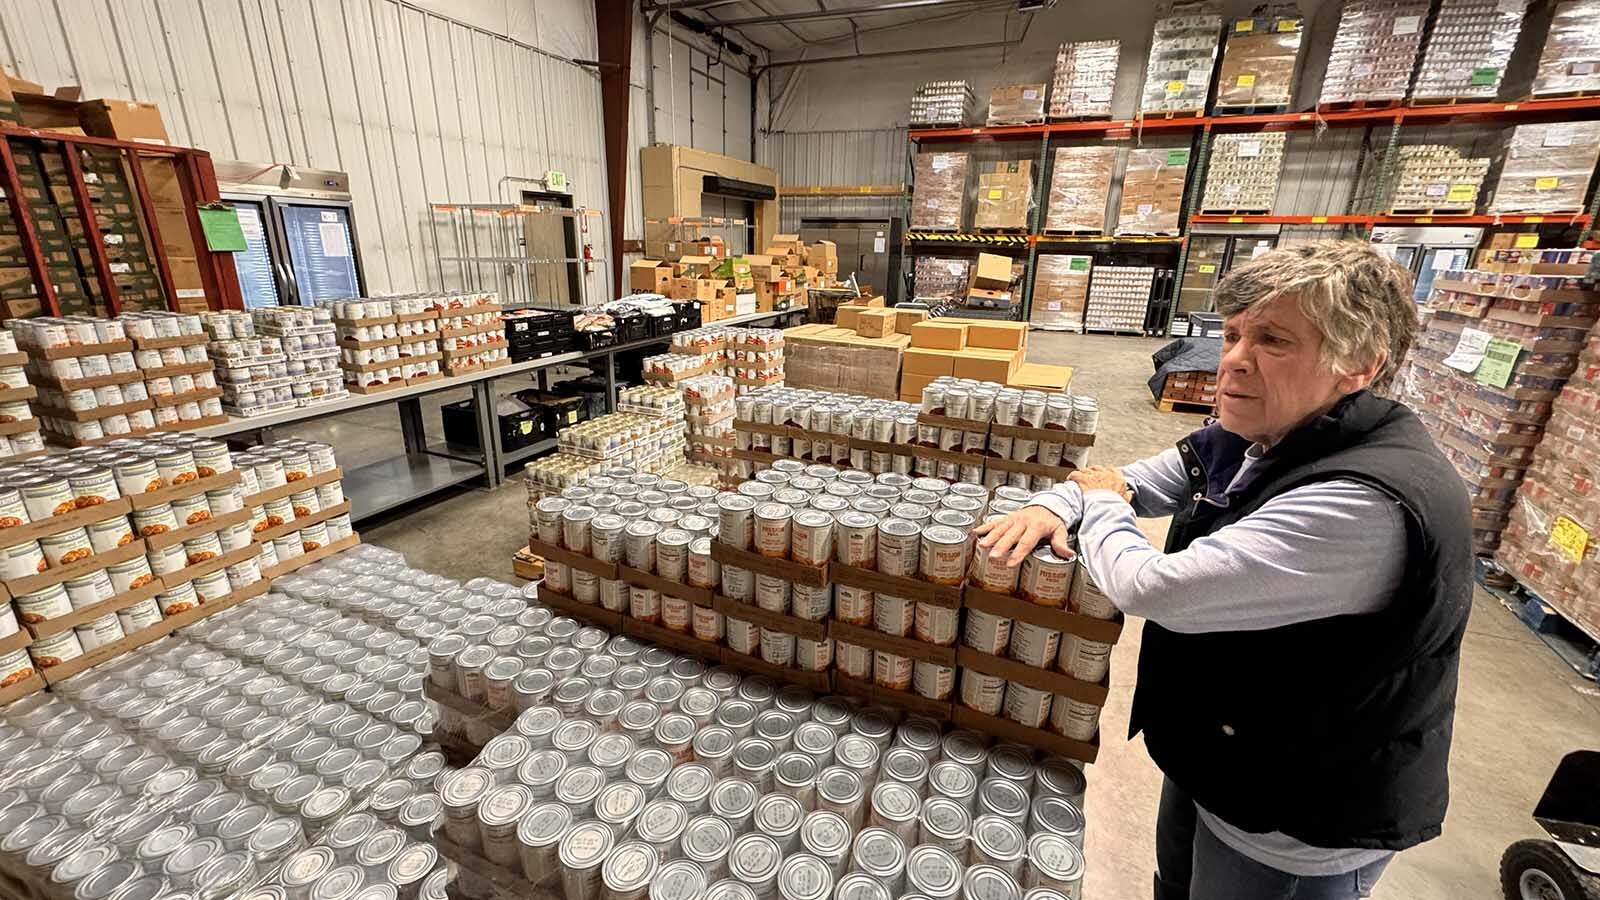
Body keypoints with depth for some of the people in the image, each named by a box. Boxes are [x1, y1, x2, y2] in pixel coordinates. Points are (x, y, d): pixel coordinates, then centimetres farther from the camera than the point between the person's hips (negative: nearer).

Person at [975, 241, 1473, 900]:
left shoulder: (1368, 503, -36)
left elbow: (1151, 588, -38)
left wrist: (1101, 504, -17)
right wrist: (1052, 505, -16)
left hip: (1297, 828, -7)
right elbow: (1128, 484, 4)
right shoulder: (1250, 440, -6)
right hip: (1213, 748, 8)